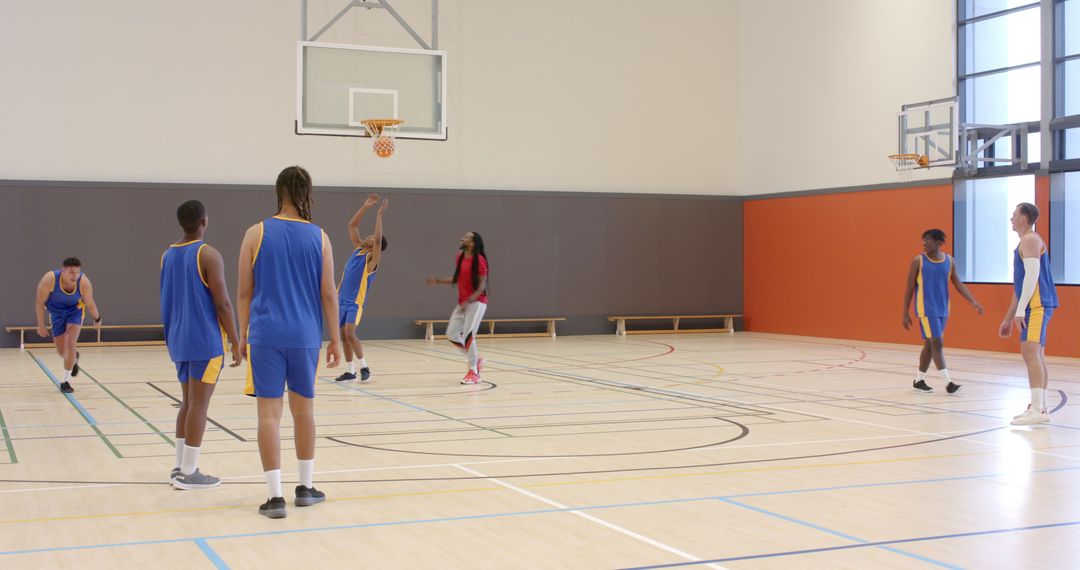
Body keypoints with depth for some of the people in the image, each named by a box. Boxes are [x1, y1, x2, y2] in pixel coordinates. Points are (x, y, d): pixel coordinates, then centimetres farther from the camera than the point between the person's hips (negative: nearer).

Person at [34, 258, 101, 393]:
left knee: (70, 344, -18)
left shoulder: (84, 282, -31)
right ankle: (74, 358, 45)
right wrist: (41, 325, -13)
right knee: (61, 351, 8)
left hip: (75, 310, -1)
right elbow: (39, 302, -18)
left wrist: (97, 319, 2)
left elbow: (90, 303, -12)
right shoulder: (49, 280, -34)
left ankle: (65, 381, -4)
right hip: (56, 312, 1)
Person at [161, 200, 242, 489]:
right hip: (205, 342, -7)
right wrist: (235, 342, -8)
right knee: (199, 405, -3)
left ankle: (180, 467, 17)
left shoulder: (167, 256, 10)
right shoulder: (209, 255, -12)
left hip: (179, 340, 7)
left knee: (188, 402, 16)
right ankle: (188, 473, -1)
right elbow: (222, 304, -15)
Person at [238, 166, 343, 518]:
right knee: (304, 410, 15)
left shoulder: (257, 233, -1)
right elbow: (328, 294, 1)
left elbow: (244, 292, 1)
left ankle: (275, 496, -3)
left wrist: (242, 335, 11)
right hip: (305, 337, 2)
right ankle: (306, 488, 24)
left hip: (265, 336, -1)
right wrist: (335, 339, 8)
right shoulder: (318, 237, 1)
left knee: (269, 413, 0)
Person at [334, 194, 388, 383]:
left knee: (349, 334, -17)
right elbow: (352, 225, 12)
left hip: (355, 302, -7)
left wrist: (379, 214, -25)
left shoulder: (372, 258, -9)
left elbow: (379, 239, -27)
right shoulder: (358, 248, 9)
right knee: (343, 335, 7)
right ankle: (350, 371, 14)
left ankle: (365, 368, -6)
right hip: (342, 299, 7)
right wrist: (365, 207, 2)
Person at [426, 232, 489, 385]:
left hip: (476, 302, -8)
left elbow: (482, 285, -18)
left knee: (468, 336, -13)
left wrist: (469, 300, -28)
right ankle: (476, 359, 21)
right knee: (452, 335, 4)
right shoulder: (460, 257, 8)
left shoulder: (479, 260, -15)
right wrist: (437, 280, 12)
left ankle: (474, 373, -2)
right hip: (462, 303, 8)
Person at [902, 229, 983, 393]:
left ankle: (919, 380, 22)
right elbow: (909, 288, -3)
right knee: (936, 343, -11)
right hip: (926, 309, -5)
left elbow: (958, 283, 10)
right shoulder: (918, 261, -6)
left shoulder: (949, 260, 5)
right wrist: (906, 313, -4)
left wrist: (973, 301, -2)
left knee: (930, 345, 11)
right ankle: (948, 382, -12)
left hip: (942, 309, 5)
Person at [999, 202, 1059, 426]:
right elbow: (1021, 284, 26)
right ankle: (1040, 409, 16)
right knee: (1037, 355, 11)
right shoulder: (1027, 241, 23)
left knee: (1031, 353, -15)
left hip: (1037, 306, -10)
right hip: (1036, 306, 10)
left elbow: (1032, 275, -19)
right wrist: (1008, 318, 26)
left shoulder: (1030, 240, -8)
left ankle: (1037, 410, -19)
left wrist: (1020, 310, -23)